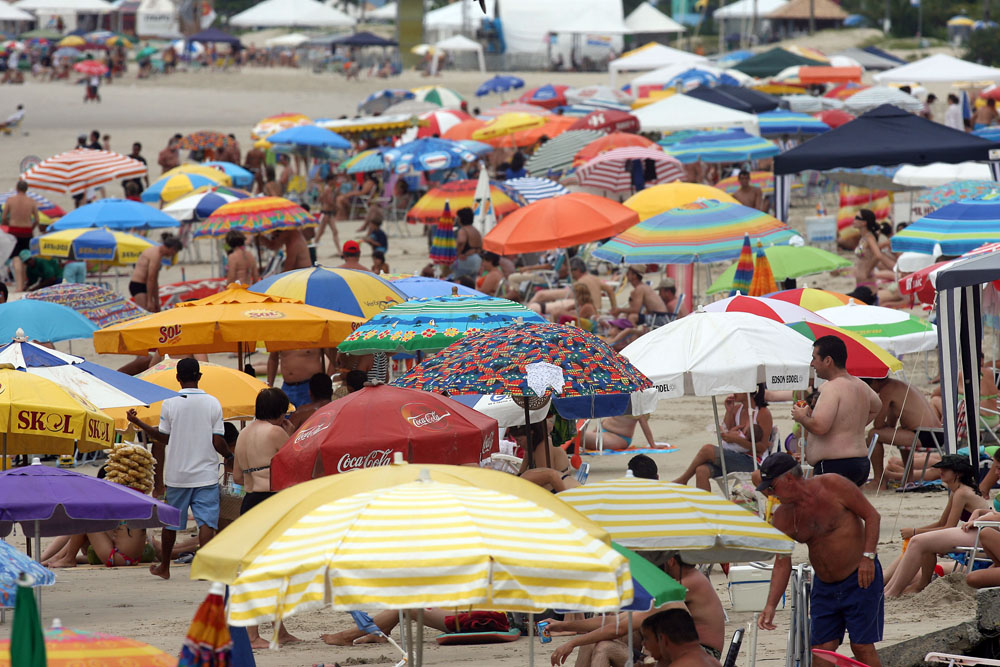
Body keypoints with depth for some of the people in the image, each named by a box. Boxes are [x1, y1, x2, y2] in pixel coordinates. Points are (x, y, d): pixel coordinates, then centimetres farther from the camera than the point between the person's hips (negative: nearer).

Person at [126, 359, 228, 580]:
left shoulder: (169, 405, -5)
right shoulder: (213, 403, -3)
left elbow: (163, 438, 0)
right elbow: (218, 442, -4)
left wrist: (138, 423, 12)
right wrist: (230, 456, 16)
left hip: (177, 475, 1)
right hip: (206, 474, -1)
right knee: (206, 521, -5)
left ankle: (164, 567, 27)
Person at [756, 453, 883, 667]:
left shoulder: (832, 485, -14)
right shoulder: (782, 517, 0)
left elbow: (872, 516, -8)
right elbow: (782, 563, 2)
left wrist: (867, 556, -17)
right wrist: (771, 605, -8)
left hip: (860, 579, -5)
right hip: (823, 586, 5)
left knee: (862, 646, -7)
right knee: (821, 650, -1)